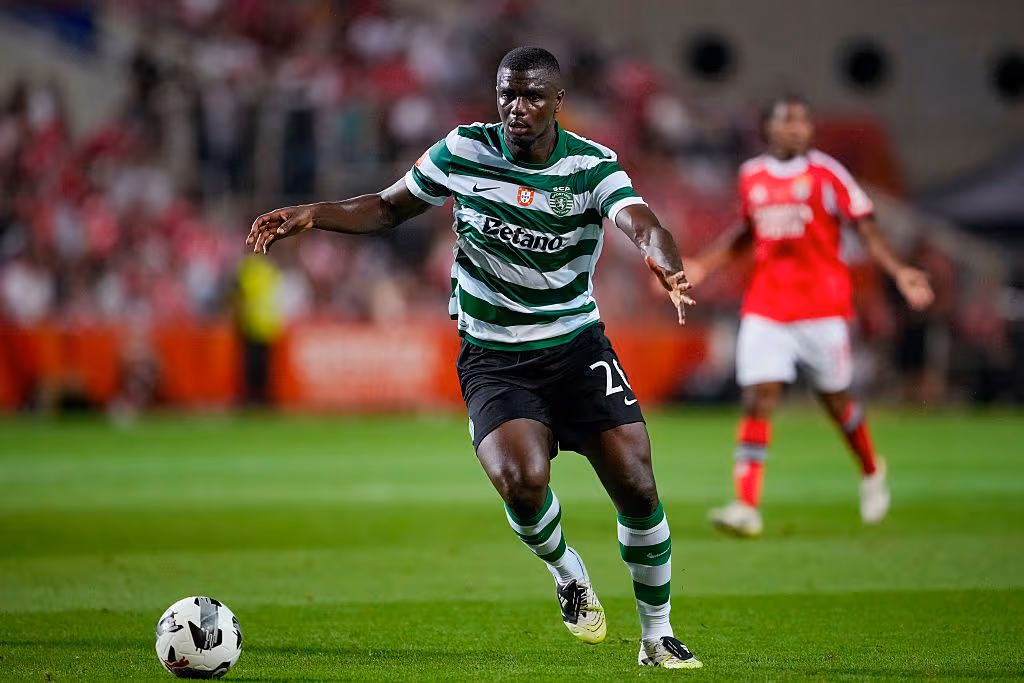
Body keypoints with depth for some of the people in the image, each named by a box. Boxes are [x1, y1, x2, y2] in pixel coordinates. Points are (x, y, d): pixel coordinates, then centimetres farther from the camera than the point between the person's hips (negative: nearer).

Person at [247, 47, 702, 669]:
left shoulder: (592, 166, -9)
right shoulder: (463, 152, -5)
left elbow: (643, 225, -27)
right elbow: (390, 208, 10)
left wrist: (665, 263, -50)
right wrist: (312, 215, -4)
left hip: (577, 344, 1)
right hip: (493, 356, 0)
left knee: (636, 484, -11)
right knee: (522, 480, -27)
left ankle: (658, 638, 12)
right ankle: (567, 574, 9)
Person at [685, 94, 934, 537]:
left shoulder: (825, 173, -3)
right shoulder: (751, 176, 8)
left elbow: (865, 226, -3)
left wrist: (898, 272, -14)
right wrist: (702, 267, 19)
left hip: (821, 308, -2)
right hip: (765, 311, 2)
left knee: (835, 400, 8)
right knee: (758, 398, -10)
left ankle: (871, 473, 37)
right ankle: (746, 507, -14)